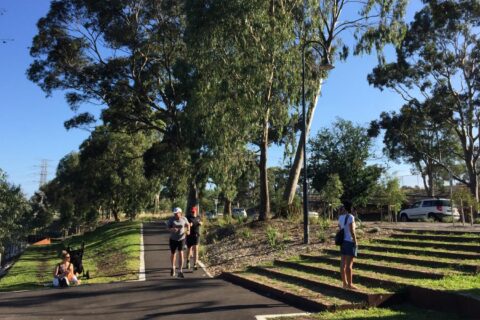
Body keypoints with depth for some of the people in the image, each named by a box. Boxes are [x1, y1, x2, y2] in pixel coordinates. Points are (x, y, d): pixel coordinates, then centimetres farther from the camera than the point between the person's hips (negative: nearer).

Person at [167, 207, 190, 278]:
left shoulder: (183, 219, -5)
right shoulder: (171, 219, -9)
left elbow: (188, 224, 13)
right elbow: (168, 228, -10)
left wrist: (188, 231, -4)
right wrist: (172, 229, -31)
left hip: (181, 239, 0)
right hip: (173, 239, 1)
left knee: (181, 254, -14)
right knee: (173, 254, 14)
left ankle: (180, 272, -11)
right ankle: (173, 267, 42)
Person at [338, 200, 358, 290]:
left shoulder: (341, 217, 7)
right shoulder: (350, 217, -15)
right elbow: (351, 230, -19)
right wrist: (355, 241, -13)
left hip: (343, 241, 8)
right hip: (350, 242, -8)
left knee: (343, 263, 9)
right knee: (349, 264, -4)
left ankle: (345, 283, 16)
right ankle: (350, 284, 0)